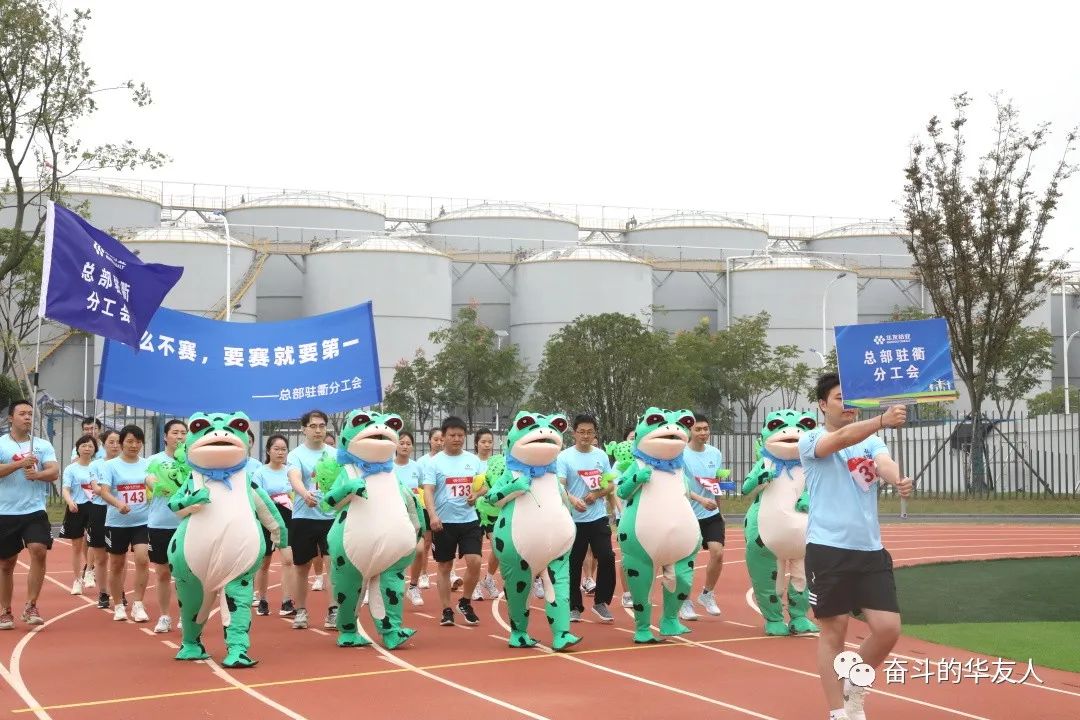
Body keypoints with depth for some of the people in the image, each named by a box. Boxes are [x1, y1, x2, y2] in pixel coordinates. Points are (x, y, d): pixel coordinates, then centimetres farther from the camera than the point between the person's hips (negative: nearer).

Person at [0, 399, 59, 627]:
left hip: (35, 512, 1)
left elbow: (54, 472, -4)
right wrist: (20, 464, -24)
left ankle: (30, 607, -8)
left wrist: (38, 474, -23)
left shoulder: (43, 445, 7)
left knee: (39, 551, -19)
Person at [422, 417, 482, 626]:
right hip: (444, 522, -2)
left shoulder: (473, 460, 7)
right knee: (444, 567, 6)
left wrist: (476, 494, -8)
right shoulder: (435, 462, -3)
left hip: (469, 520, 2)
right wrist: (433, 515, -26)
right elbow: (428, 491, -10)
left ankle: (465, 603, 13)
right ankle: (447, 610, 17)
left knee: (474, 562, -9)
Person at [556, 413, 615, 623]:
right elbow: (560, 486, -14)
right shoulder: (565, 457, -4)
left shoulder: (601, 455, 8)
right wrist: (573, 500, -34)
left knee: (607, 558, -7)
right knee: (574, 564, 4)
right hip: (574, 519, -2)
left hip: (599, 517, 2)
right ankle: (574, 608, 16)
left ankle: (601, 602, 10)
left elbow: (610, 485, 12)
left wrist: (597, 494, -9)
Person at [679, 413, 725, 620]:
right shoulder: (681, 455, -12)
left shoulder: (716, 453, 4)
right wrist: (701, 500, -31)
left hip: (711, 514, 4)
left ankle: (707, 594, 13)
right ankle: (685, 603, 19)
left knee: (718, 552, -10)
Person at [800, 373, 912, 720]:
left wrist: (899, 480, -37)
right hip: (828, 549, -4)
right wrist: (882, 420, -42)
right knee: (833, 631, 1)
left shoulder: (871, 441, 10)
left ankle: (855, 688, 23)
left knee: (887, 628, -2)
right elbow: (841, 439, -25)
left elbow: (885, 464, -13)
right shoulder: (811, 440, -3)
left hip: (870, 549, 4)